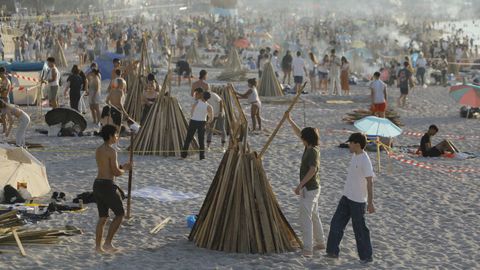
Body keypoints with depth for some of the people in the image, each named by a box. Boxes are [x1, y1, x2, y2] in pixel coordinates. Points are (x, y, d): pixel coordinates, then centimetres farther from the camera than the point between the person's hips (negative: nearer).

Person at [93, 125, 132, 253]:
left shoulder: (98, 150, 14)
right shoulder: (112, 151, -14)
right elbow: (116, 173, -14)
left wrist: (122, 167, 20)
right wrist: (124, 169, 6)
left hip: (97, 184, 8)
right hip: (108, 186, -8)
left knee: (102, 217, 15)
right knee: (120, 214, 5)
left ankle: (98, 246, 13)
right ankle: (108, 242, 1)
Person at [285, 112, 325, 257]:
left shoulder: (313, 151, -20)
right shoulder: (310, 147, 6)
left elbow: (312, 170, -30)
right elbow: (298, 132, 19)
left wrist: (300, 185, -30)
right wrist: (289, 120, 20)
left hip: (309, 189, -10)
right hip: (313, 188, 10)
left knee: (305, 218, -9)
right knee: (314, 216, 19)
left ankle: (307, 249, -11)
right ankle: (320, 243, 30)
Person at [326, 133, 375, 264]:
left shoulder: (365, 161, -22)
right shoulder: (354, 156, 6)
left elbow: (370, 182, -21)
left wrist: (370, 203, -21)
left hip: (358, 200, -9)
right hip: (347, 196, 9)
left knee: (359, 228, 3)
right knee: (336, 223, 11)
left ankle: (366, 256, 17)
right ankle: (333, 251, 20)